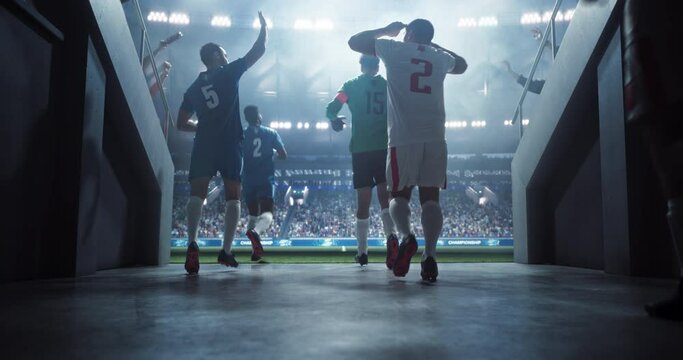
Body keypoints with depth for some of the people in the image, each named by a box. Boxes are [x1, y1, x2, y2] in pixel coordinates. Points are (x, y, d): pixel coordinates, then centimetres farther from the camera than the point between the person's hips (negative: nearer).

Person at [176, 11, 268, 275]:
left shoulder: (194, 87, 19)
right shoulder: (229, 73, 8)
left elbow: (182, 124, 19)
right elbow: (259, 50, 12)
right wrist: (263, 28, 28)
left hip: (204, 144, 3)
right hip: (230, 144, -2)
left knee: (197, 193, -2)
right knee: (233, 196, 5)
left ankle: (192, 243, -24)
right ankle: (226, 251, 0)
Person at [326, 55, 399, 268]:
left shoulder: (351, 86, 7)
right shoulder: (389, 86, 11)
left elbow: (331, 109, -5)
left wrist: (336, 120, 6)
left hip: (360, 149, 0)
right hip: (385, 148, 1)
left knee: (363, 201, 5)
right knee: (385, 196, 2)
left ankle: (362, 252, 10)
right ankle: (391, 236, -25)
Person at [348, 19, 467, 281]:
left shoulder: (394, 49, 8)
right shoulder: (440, 57, 18)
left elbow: (355, 41, 20)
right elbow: (462, 65, 43)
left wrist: (386, 31, 31)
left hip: (403, 137, -2)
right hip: (435, 137, 3)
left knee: (399, 194, 9)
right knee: (430, 197, 3)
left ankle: (406, 236, -18)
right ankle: (430, 255, -10)